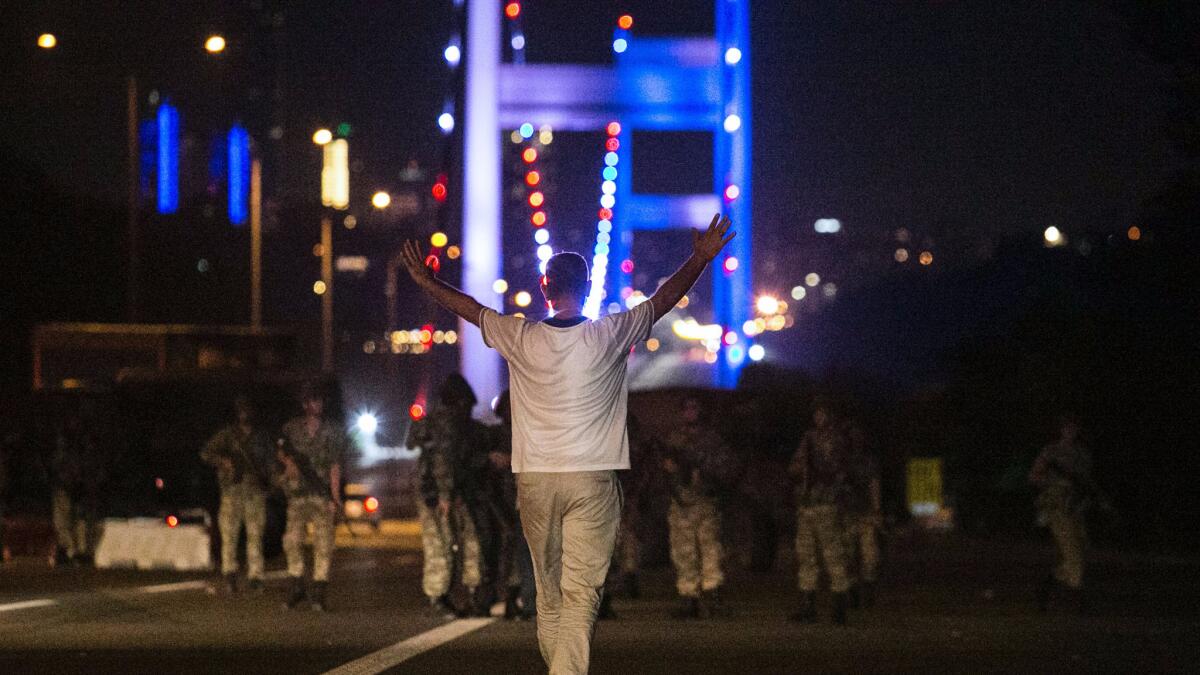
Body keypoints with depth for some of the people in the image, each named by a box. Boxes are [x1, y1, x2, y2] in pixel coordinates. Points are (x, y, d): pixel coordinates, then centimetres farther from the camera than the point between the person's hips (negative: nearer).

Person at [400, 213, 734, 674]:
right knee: (581, 591, -6)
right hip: (593, 480, -2)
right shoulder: (609, 336, -4)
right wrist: (701, 258, 21)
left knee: (548, 590, 15)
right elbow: (664, 299, 8)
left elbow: (468, 306, 14)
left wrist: (426, 281, 29)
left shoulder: (522, 339, -1)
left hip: (535, 480, 2)